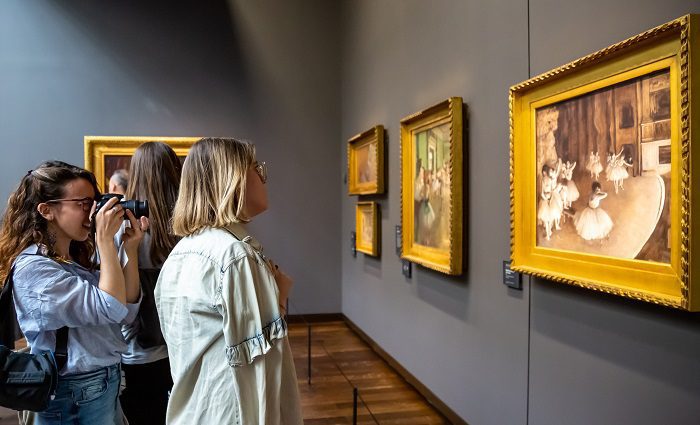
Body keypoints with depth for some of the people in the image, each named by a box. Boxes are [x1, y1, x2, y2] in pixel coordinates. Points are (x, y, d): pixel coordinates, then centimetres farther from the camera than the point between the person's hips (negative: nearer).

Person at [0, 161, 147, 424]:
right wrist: (105, 240, -24)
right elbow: (110, 309, -27)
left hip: (107, 384, 8)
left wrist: (130, 249, -7)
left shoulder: (76, 259, 6)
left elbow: (127, 312, 0)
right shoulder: (33, 267, -19)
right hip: (75, 398, -8)